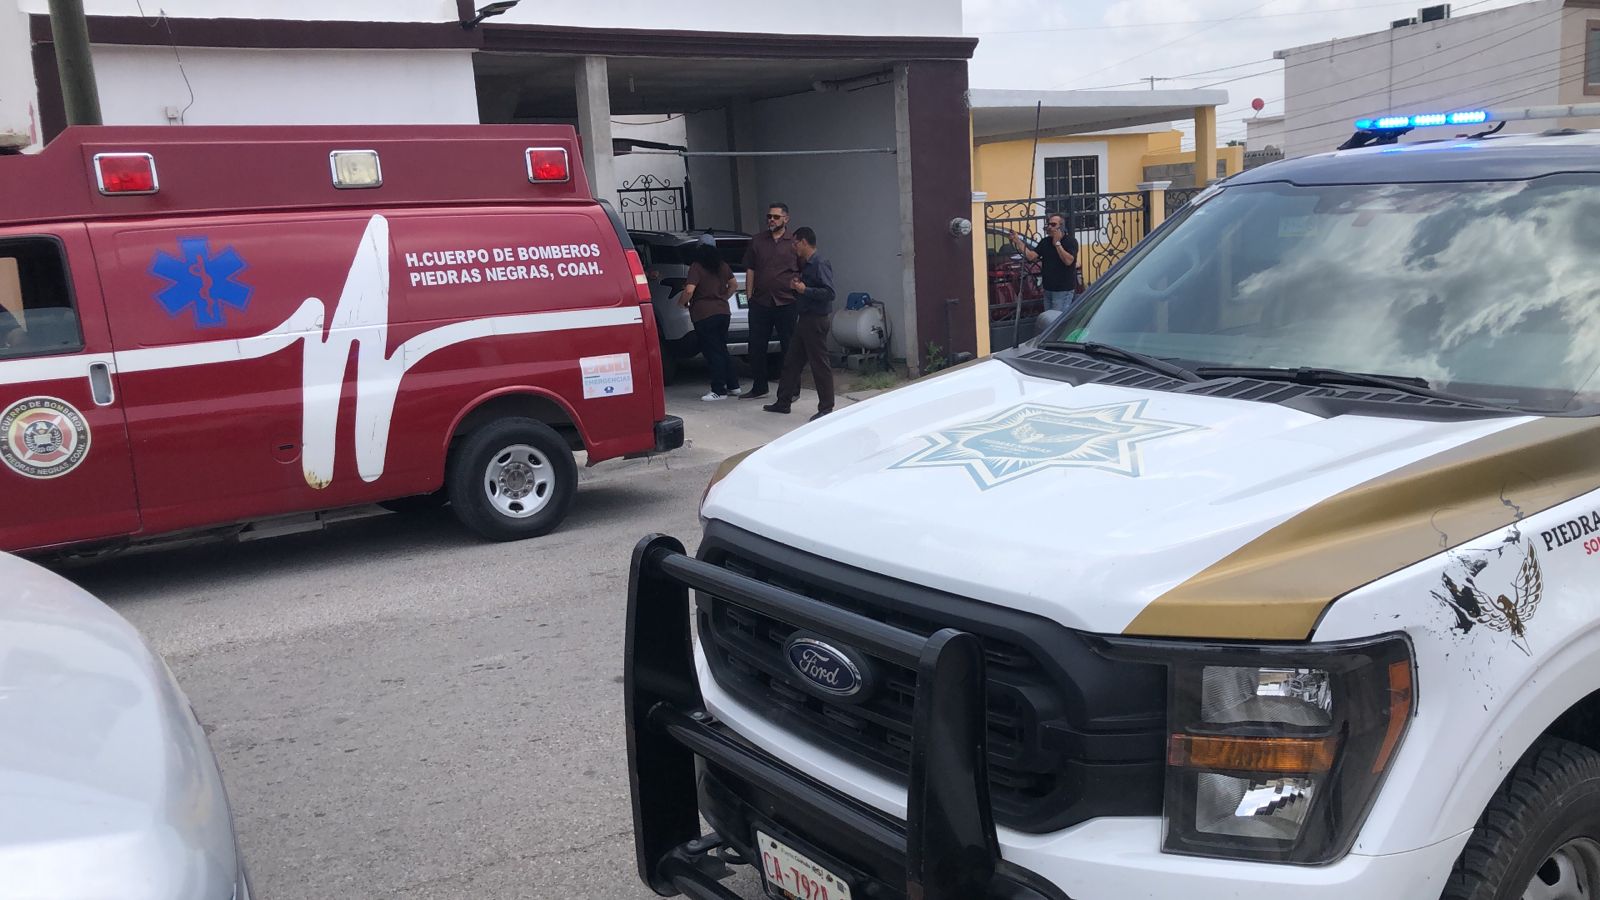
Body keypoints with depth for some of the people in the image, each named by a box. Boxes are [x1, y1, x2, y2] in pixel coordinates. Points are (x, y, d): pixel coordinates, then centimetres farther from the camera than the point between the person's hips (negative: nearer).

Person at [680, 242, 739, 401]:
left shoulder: (696, 267, -12)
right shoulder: (723, 266, 8)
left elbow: (689, 291, -21)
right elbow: (733, 285, 20)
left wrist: (681, 303, -4)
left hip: (704, 315, -6)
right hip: (723, 311, 6)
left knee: (712, 352, -2)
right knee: (722, 350, 18)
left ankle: (719, 391, -1)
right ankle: (733, 385, 20)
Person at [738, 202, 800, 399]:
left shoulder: (795, 243, 2)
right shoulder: (757, 241, 10)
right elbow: (750, 270, 11)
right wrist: (749, 295, 5)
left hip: (786, 304, -3)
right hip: (760, 303, 3)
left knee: (789, 348, 3)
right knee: (756, 347, 7)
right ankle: (759, 387, 20)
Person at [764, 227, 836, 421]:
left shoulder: (820, 264, -15)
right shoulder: (806, 265, 16)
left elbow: (829, 292, -23)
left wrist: (805, 290, -22)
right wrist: (796, 287, 7)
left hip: (816, 319, -10)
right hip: (805, 318, 10)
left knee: (820, 365, -5)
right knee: (791, 361, 15)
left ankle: (826, 408, 1)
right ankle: (783, 402, 24)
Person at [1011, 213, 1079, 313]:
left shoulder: (1070, 241, -7)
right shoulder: (1045, 242, 11)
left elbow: (1068, 261, -22)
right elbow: (1031, 256, 0)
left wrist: (1057, 243, -18)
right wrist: (1018, 241, -8)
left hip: (1063, 290, -7)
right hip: (1048, 289, 7)